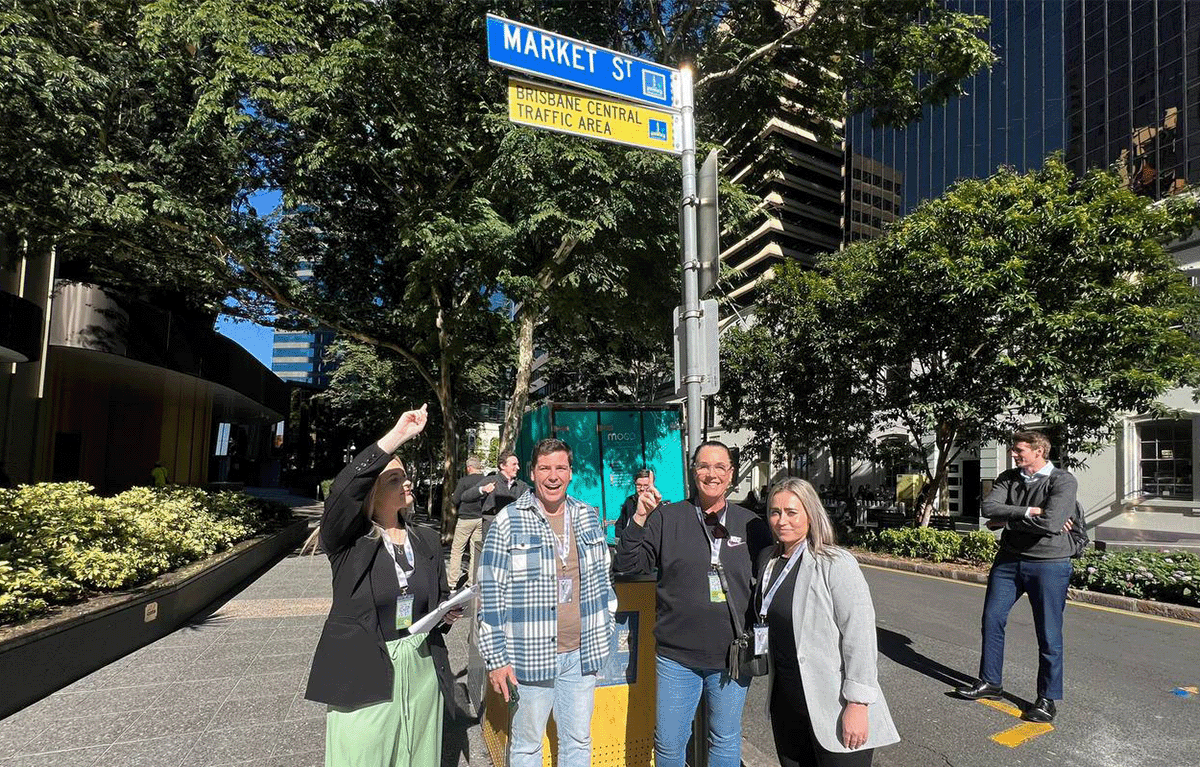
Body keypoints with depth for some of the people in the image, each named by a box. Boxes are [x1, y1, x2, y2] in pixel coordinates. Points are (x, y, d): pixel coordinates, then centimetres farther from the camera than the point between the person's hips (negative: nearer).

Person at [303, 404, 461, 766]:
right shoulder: (348, 542, -7)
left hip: (422, 672, 4)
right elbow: (342, 491, -28)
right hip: (363, 678, -4)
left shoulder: (427, 543, 8)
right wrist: (397, 435, -31)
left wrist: (449, 612, -5)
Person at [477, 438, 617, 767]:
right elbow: (490, 593, -8)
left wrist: (606, 628, 12)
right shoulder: (509, 521, -9)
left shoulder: (588, 517, 4)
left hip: (582, 653, 4)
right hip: (530, 655, -3)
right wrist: (496, 658, -8)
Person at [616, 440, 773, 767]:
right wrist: (639, 519, -17)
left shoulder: (751, 524, 1)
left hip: (733, 657, 1)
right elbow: (629, 564, -5)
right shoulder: (667, 518, -3)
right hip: (677, 657, -1)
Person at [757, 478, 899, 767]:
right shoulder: (768, 560, 4)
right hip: (785, 702, 6)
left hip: (833, 708, -6)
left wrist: (858, 704, -20)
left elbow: (859, 635, -19)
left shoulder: (837, 564, -17)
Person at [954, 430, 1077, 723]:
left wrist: (1007, 519, -13)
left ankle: (1048, 699, 20)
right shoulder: (1009, 478, 5)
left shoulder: (1063, 481, -12)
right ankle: (990, 682, 26)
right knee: (992, 620, 10)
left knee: (1048, 634, 4)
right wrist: (1029, 512, -19)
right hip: (1008, 560, 6)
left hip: (1048, 564, -5)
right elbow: (987, 507, -10)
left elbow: (1051, 524, -25)